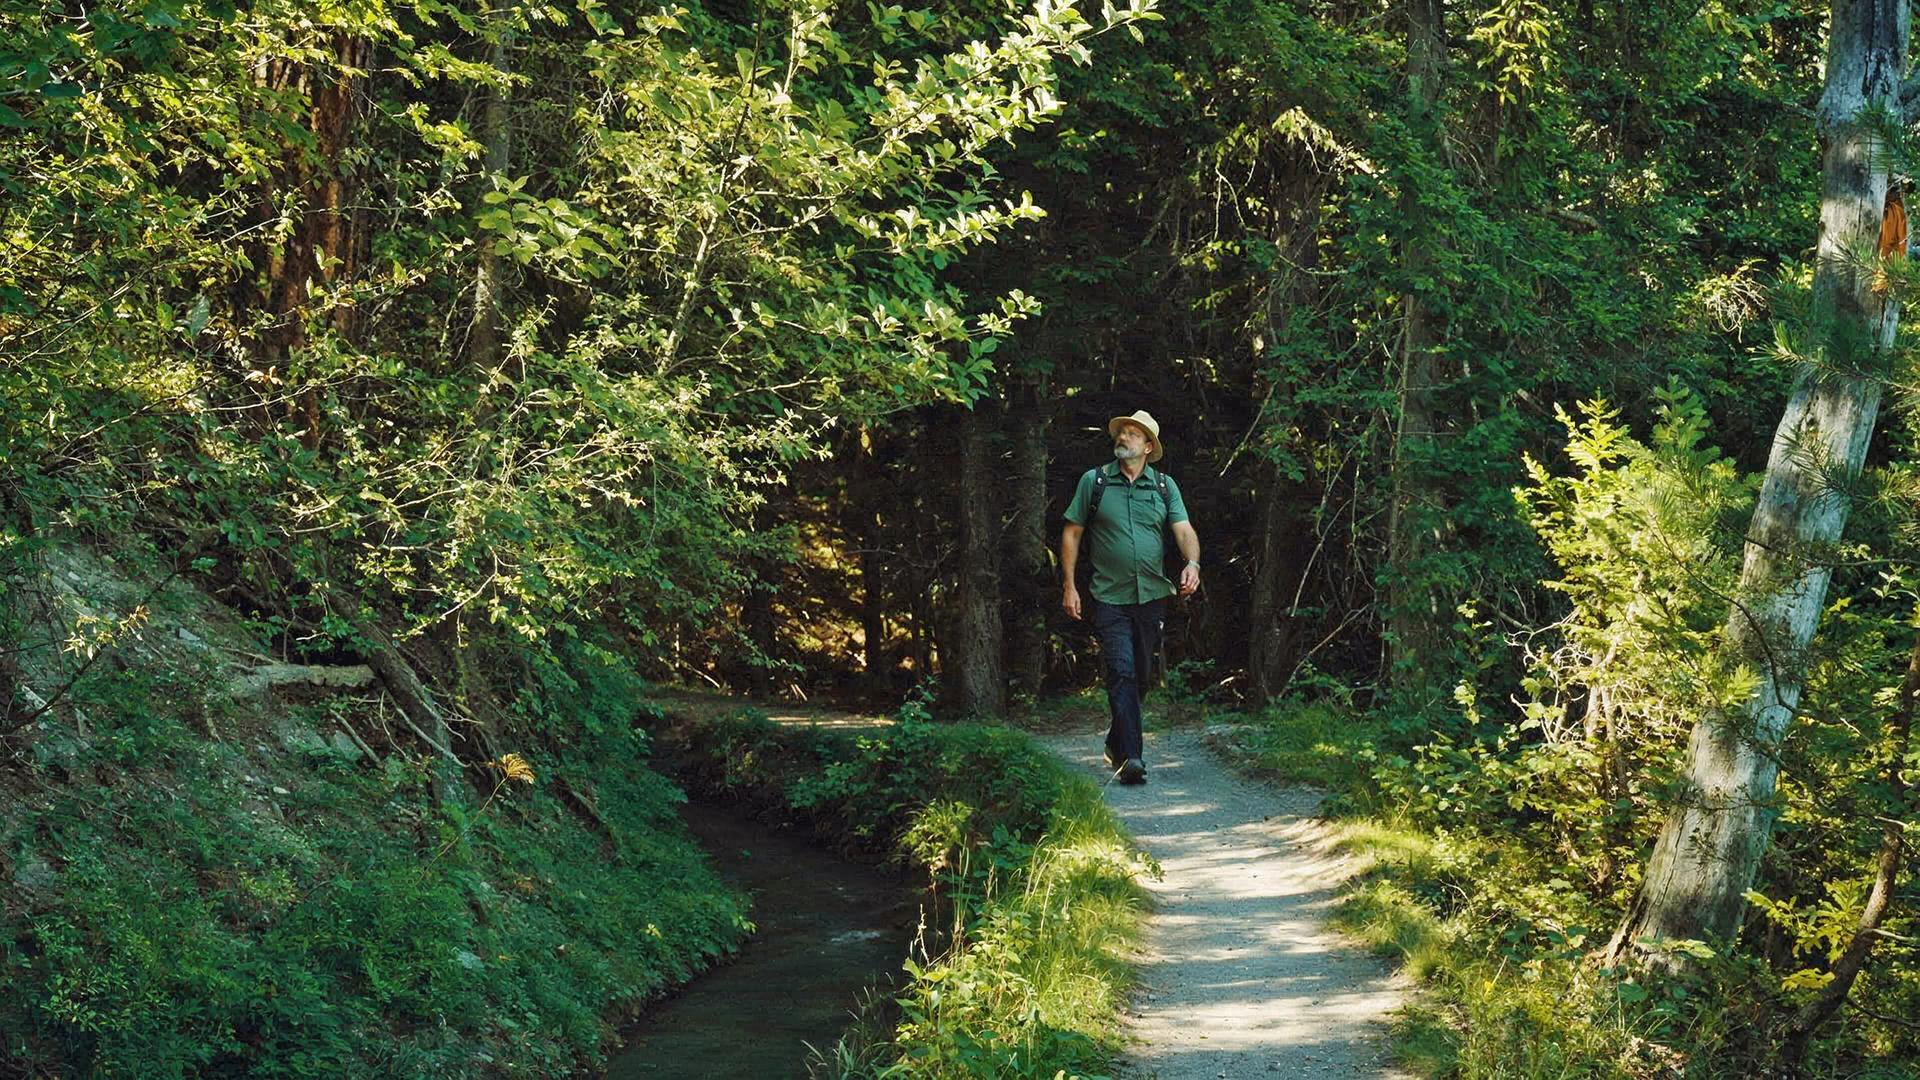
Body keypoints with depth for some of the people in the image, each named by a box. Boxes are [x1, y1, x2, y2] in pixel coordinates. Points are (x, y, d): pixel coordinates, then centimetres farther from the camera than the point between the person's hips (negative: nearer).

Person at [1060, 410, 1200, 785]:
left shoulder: (1164, 486, 8)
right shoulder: (1094, 481, 2)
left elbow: (1184, 530, -1)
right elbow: (1072, 533, 5)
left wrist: (1192, 563, -23)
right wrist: (1069, 585, -1)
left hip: (1152, 598, 3)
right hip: (1109, 598, -3)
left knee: (1140, 675, 12)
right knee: (1121, 673, -14)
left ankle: (1116, 742, 31)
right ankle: (1131, 756, -19)